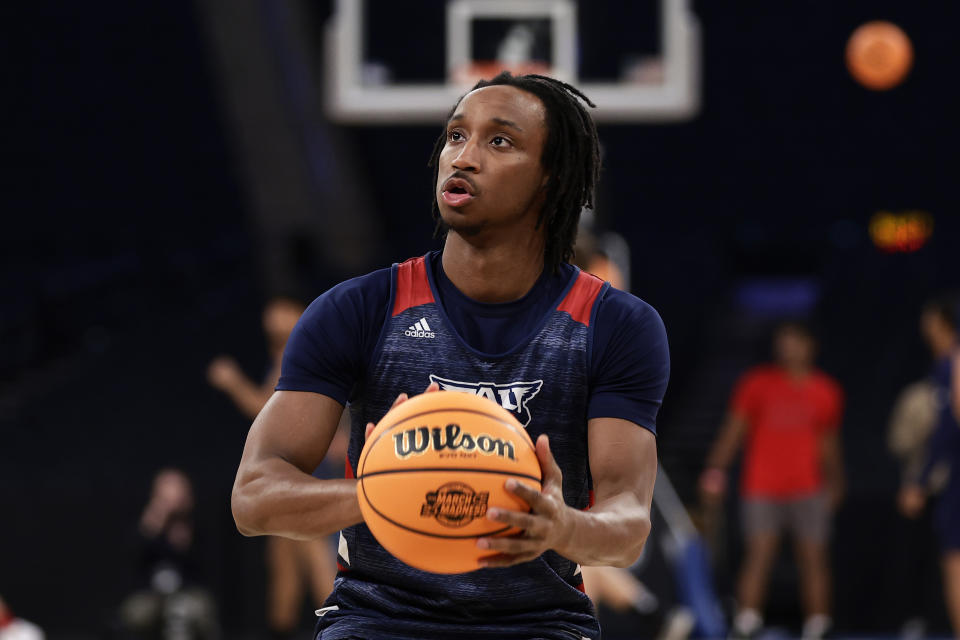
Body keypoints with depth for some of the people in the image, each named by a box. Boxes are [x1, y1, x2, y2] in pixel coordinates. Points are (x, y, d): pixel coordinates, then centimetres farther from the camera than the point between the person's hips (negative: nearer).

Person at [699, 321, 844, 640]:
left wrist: (834, 481, 15)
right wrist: (716, 468, -11)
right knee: (758, 556, -12)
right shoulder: (757, 383, 2)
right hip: (762, 490, -2)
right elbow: (734, 428, -1)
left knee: (813, 559, -1)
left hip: (808, 490, 2)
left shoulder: (826, 392, 9)